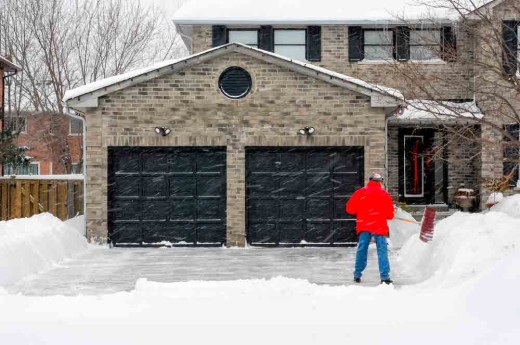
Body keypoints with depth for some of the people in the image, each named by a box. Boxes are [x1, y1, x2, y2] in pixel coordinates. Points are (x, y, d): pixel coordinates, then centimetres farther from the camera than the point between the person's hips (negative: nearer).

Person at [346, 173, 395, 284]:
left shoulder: (360, 192, 3)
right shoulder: (385, 194, 1)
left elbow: (349, 209, 4)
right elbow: (390, 215, 3)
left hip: (363, 226, 2)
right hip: (379, 227, -2)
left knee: (361, 250, 12)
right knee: (382, 251, -2)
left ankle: (357, 275, 16)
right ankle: (384, 276, -8)